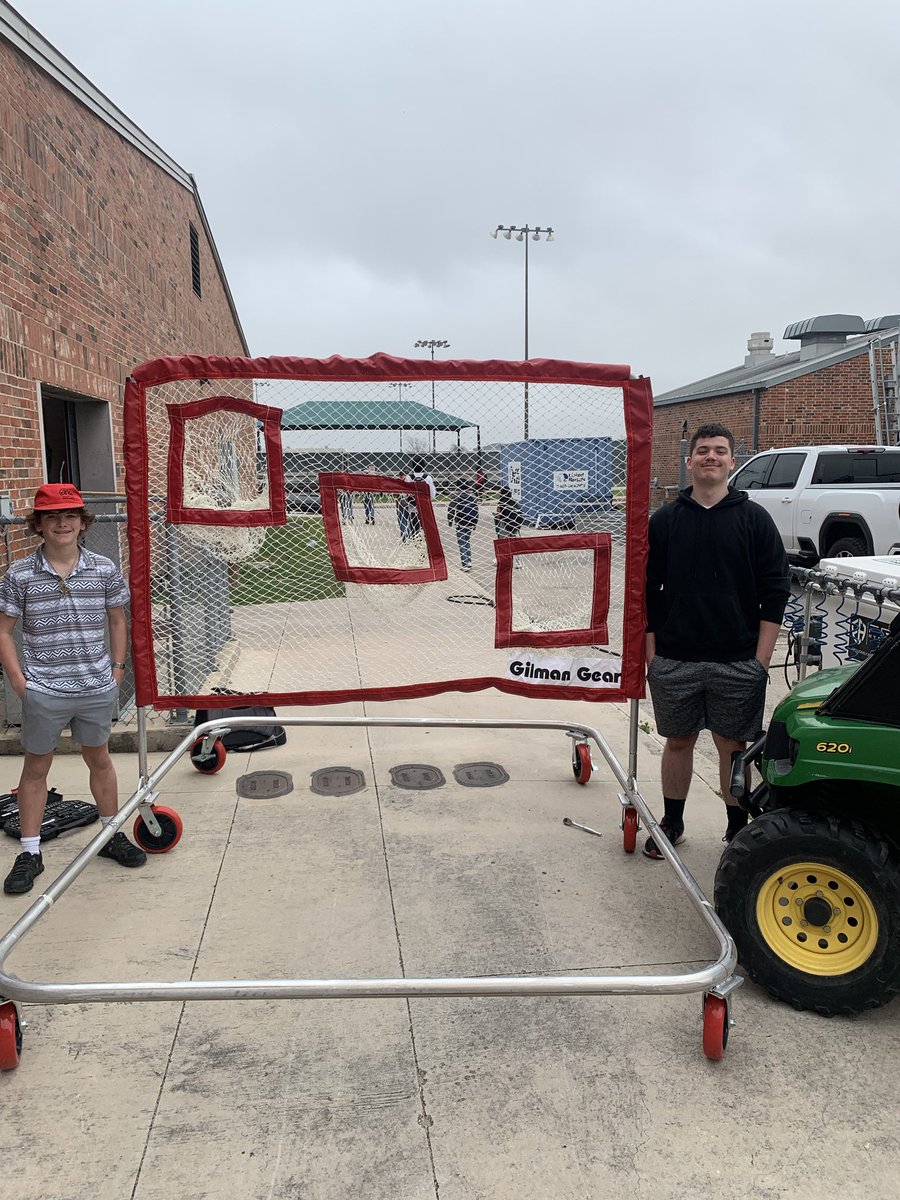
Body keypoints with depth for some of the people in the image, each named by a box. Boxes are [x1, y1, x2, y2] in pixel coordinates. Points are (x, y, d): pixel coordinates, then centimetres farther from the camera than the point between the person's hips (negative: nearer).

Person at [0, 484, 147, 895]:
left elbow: (117, 621, 11)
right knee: (36, 768, 9)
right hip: (43, 693, -1)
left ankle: (112, 835, 32)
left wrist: (117, 667, 6)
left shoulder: (104, 569, 0)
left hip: (98, 688, 2)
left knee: (99, 758, 16)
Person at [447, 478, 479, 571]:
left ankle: (465, 564, -8)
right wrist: (475, 523, 19)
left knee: (462, 543, -2)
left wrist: (450, 520, 0)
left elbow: (451, 508, -12)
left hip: (461, 522, -5)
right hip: (471, 523, 6)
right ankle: (468, 561, 18)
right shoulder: (473, 495, 9)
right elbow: (476, 510, 13)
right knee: (467, 541, 20)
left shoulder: (456, 495, -8)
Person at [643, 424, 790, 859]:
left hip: (738, 662, -1)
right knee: (678, 742, 12)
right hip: (674, 660, 1)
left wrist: (761, 659, -5)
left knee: (733, 746, 9)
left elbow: (775, 592, 0)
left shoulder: (754, 519, 0)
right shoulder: (664, 520, 4)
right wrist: (650, 653, 1)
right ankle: (672, 823, 29)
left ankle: (738, 829, 26)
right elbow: (647, 591, 6)